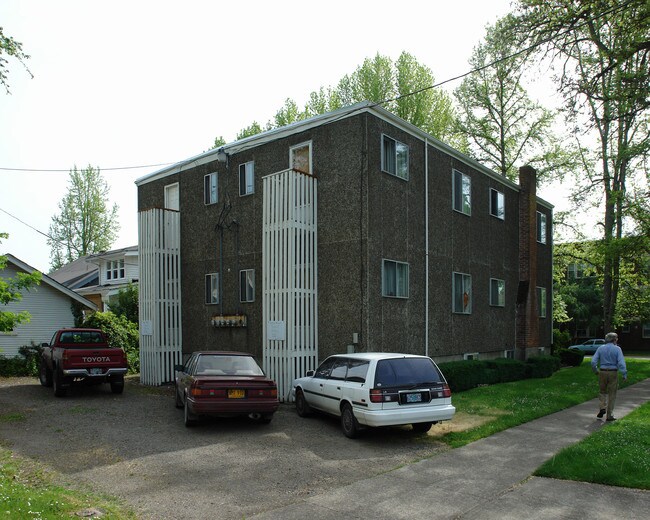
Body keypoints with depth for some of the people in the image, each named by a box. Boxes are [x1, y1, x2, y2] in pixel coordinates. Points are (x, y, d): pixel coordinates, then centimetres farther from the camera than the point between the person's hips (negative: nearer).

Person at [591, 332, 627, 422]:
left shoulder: (600, 348, 2)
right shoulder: (617, 349, -6)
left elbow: (593, 361, -2)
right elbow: (621, 363, -15)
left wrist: (595, 371, 12)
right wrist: (624, 375, -8)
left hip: (602, 372, 2)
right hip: (613, 373, -2)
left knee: (603, 392, 21)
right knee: (612, 394, 7)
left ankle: (602, 408, 0)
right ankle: (609, 415, 9)